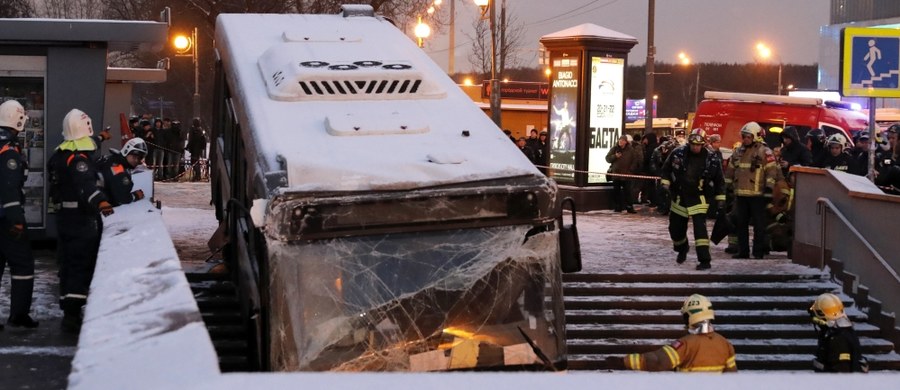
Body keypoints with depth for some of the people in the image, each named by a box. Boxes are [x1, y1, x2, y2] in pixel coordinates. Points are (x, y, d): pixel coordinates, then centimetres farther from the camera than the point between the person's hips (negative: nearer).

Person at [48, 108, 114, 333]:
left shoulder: (59, 155, 12)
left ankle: (68, 310, 21)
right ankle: (72, 314, -12)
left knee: (68, 263, 14)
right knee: (82, 265, -8)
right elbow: (86, 183, -37)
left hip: (64, 215, 9)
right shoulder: (78, 158, -18)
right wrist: (99, 201, -53)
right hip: (82, 219, -9)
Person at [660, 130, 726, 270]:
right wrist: (665, 184, -1)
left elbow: (719, 181, 1)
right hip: (679, 197, 3)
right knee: (675, 227, 13)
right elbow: (666, 169, 9)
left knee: (700, 227, -17)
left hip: (699, 198, -3)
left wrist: (720, 200, 2)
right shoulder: (678, 153, -6)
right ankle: (682, 249, 44)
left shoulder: (712, 159, -9)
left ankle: (705, 260, -17)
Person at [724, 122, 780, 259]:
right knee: (740, 223, 9)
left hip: (757, 194, -6)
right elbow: (730, 169, 23)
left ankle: (758, 251, 4)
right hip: (740, 194, 6)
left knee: (759, 224, -1)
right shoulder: (738, 152, 15)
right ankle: (742, 250, 16)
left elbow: (771, 169, -10)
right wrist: (726, 184, 21)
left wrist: (769, 186, -18)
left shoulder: (764, 152, -4)